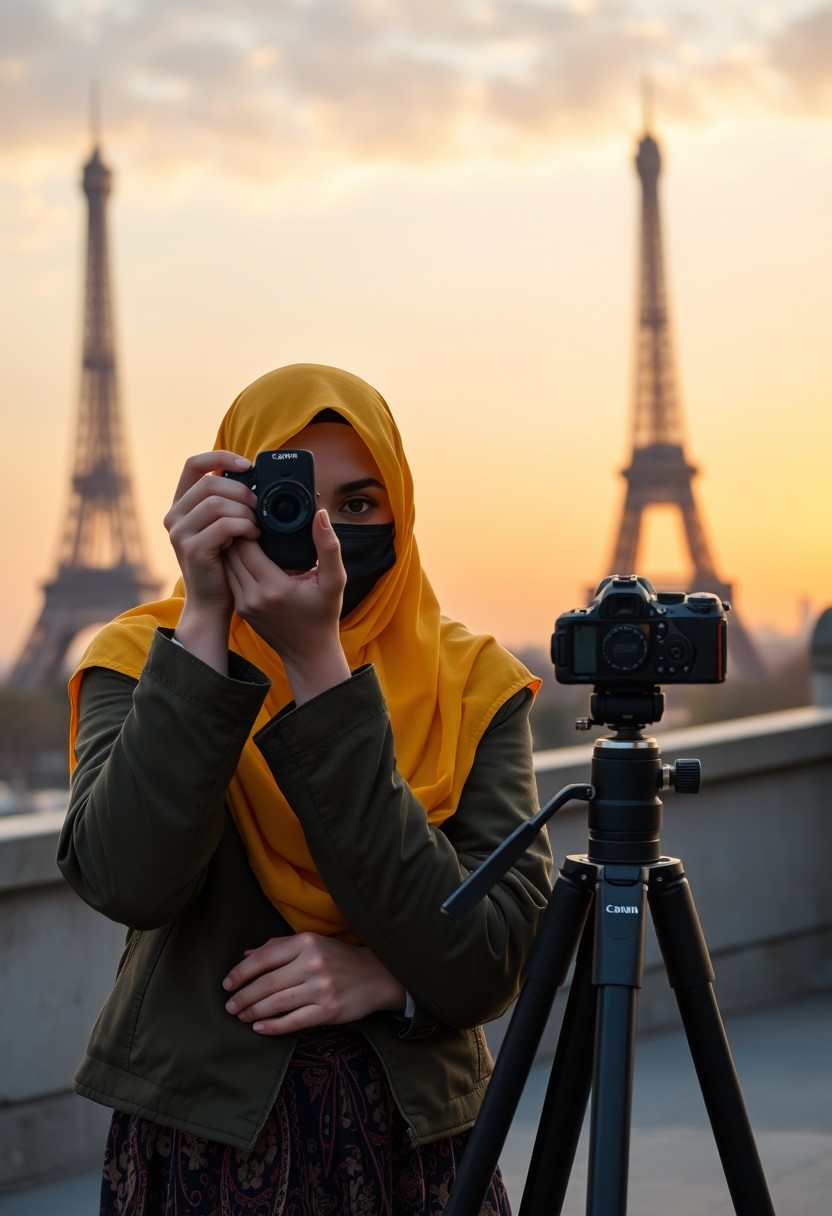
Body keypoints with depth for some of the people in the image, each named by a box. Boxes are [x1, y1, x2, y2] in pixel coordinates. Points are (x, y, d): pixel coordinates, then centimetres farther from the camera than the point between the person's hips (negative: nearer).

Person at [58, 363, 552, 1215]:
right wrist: (204, 620, -25)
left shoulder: (473, 683, -4)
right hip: (199, 1145, -1)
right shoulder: (141, 661, -5)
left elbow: (485, 969, -13)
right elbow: (128, 882, -24)